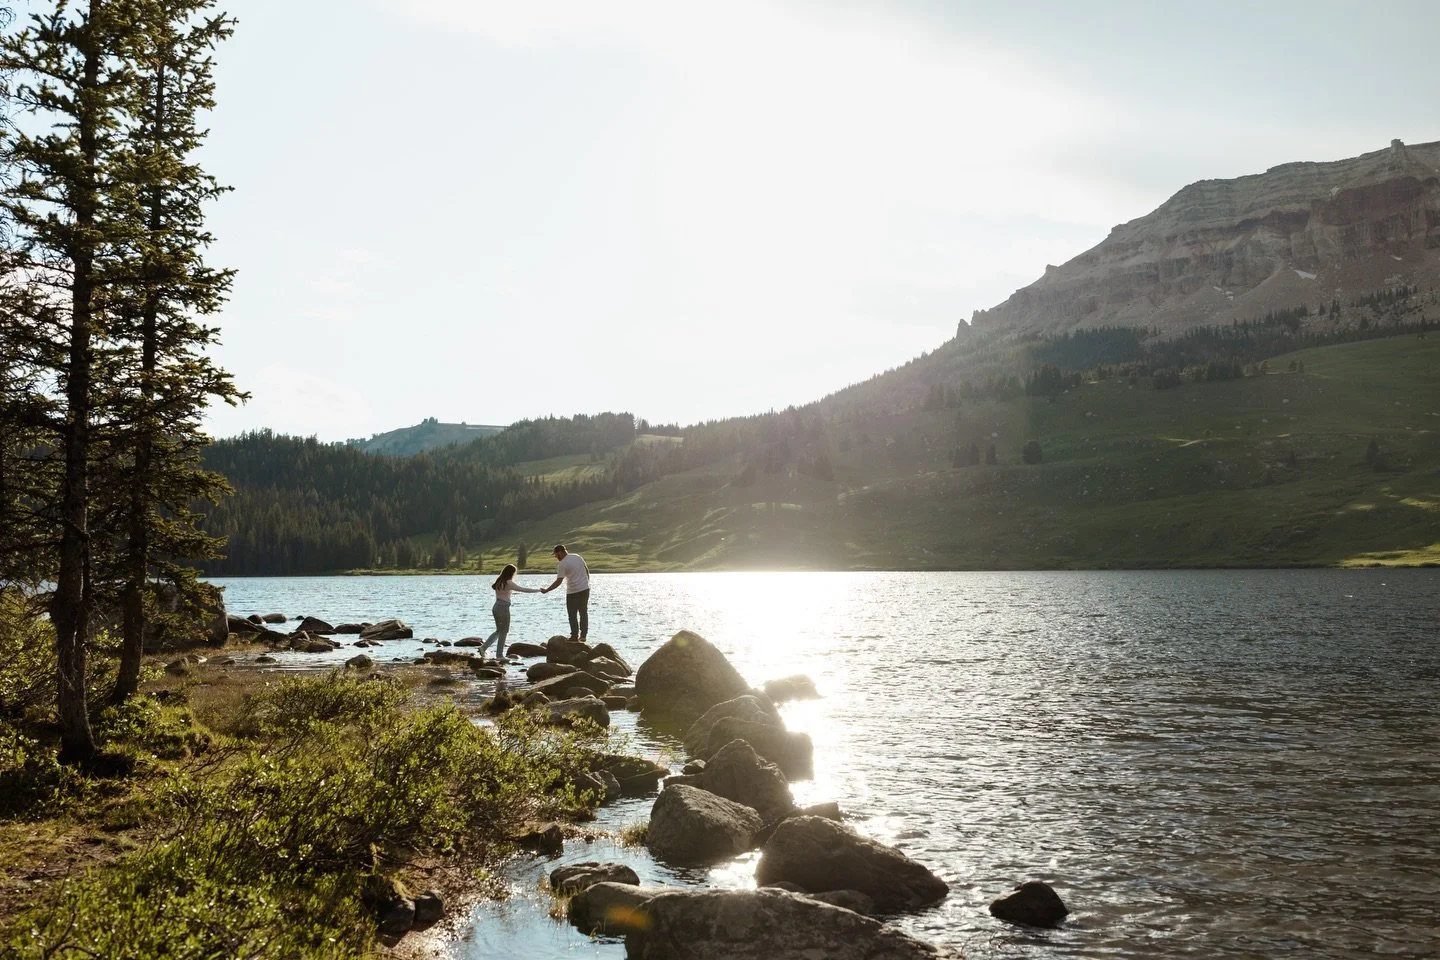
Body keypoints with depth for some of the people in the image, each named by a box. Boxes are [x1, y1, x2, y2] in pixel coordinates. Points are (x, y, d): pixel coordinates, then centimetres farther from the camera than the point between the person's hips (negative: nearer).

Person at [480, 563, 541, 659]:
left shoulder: (499, 582, 10)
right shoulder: (509, 583, -14)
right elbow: (524, 589, -15)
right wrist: (539, 590, -9)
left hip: (496, 607, 8)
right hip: (503, 608, -8)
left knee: (499, 631, 18)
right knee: (504, 632, 4)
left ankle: (484, 647, 10)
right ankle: (499, 655, 8)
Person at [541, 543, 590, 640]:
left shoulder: (562, 564, -15)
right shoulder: (577, 557, 6)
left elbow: (558, 582, -17)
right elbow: (587, 570, 13)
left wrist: (546, 590, -10)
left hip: (573, 592, -6)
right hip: (585, 589, 7)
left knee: (572, 615, 5)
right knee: (584, 612, 12)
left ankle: (575, 636, 5)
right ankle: (583, 635, 14)